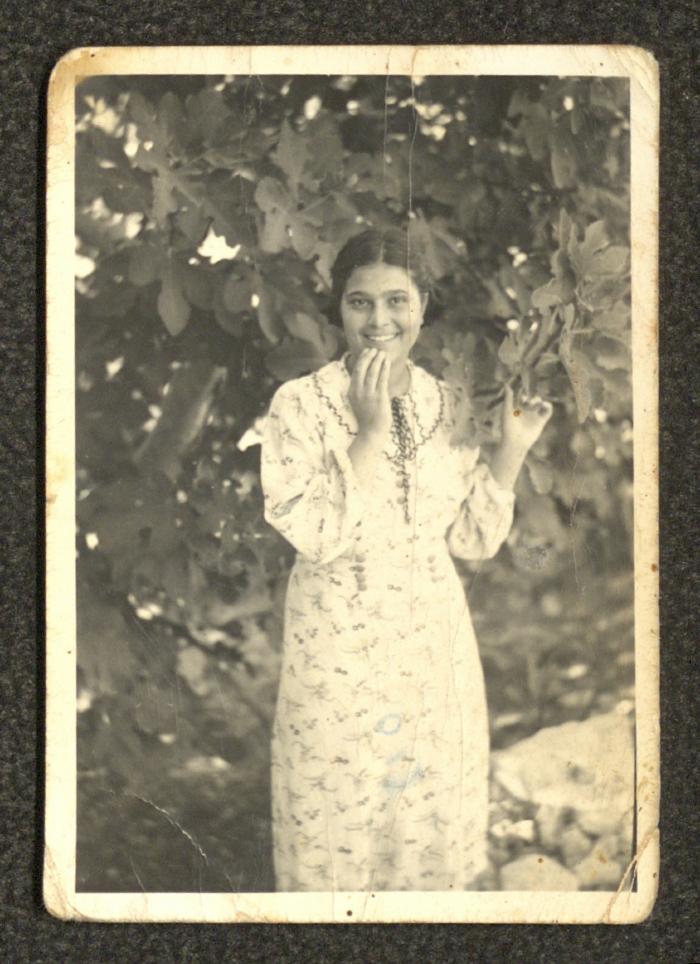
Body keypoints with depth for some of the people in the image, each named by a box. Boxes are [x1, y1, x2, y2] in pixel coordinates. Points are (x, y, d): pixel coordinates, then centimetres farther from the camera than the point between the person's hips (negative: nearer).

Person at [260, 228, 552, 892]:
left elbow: (473, 540, 3)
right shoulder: (301, 403, -11)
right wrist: (371, 432, -22)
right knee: (337, 815, 9)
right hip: (340, 646, -4)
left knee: (432, 811, 15)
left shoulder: (447, 404, 2)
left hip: (433, 643, 4)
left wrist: (511, 450, -9)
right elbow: (316, 535, -21)